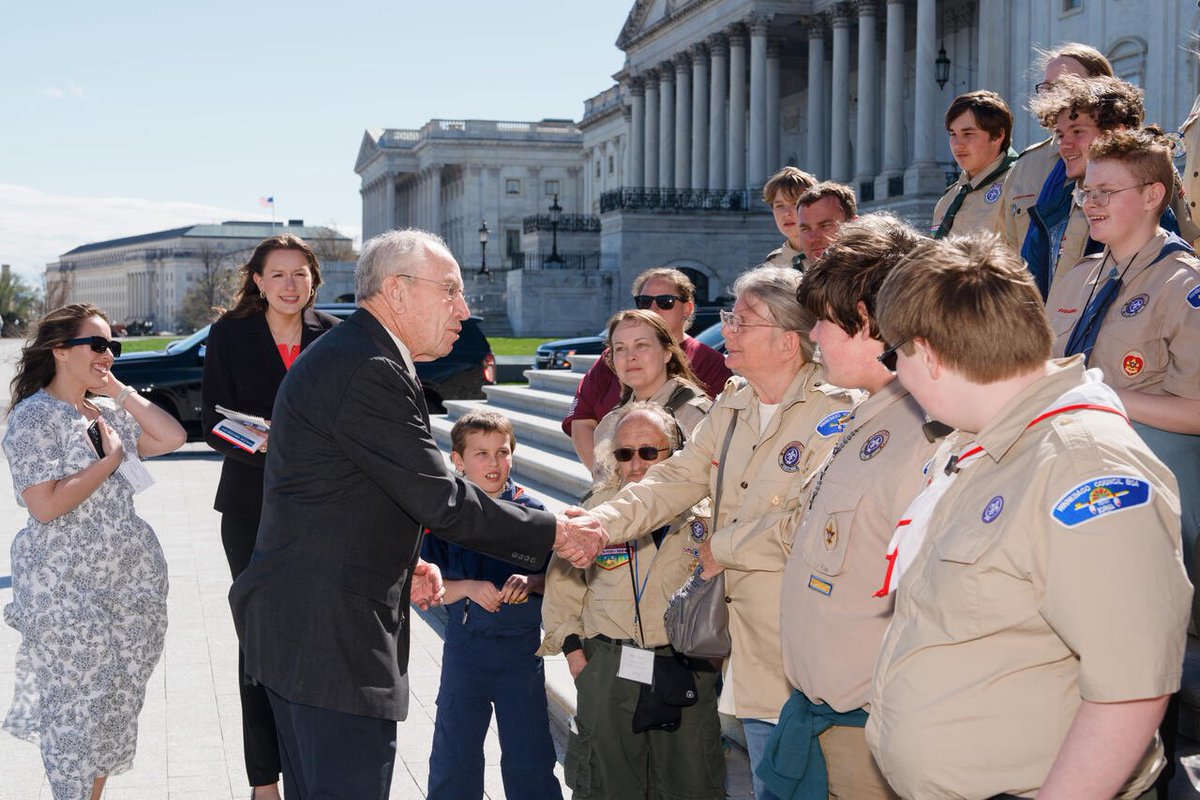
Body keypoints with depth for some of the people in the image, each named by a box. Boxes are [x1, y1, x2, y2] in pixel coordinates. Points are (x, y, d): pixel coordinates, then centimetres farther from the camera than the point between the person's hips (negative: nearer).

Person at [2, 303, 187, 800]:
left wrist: (119, 391, 0)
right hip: (68, 588, -7)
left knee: (117, 702, 12)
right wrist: (110, 459, -14)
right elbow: (45, 506, -21)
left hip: (129, 579, 7)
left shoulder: (107, 411, 12)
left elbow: (172, 437, 2)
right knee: (78, 707, -1)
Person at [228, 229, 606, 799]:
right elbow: (440, 500, -19)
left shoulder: (340, 356, 17)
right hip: (333, 638, -11)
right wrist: (554, 535, -10)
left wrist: (402, 565, 9)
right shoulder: (367, 369, -18)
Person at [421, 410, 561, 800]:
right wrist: (468, 588, -19)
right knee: (453, 757, 10)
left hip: (521, 646, 0)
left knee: (529, 758, 6)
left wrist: (529, 581, -19)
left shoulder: (531, 509, -4)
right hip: (465, 646, 1)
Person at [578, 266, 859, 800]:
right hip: (752, 655, 8)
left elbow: (802, 529, -23)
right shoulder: (731, 406, 11)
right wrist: (600, 523, -10)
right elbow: (674, 481, 6)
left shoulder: (834, 415, -17)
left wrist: (720, 547, -9)